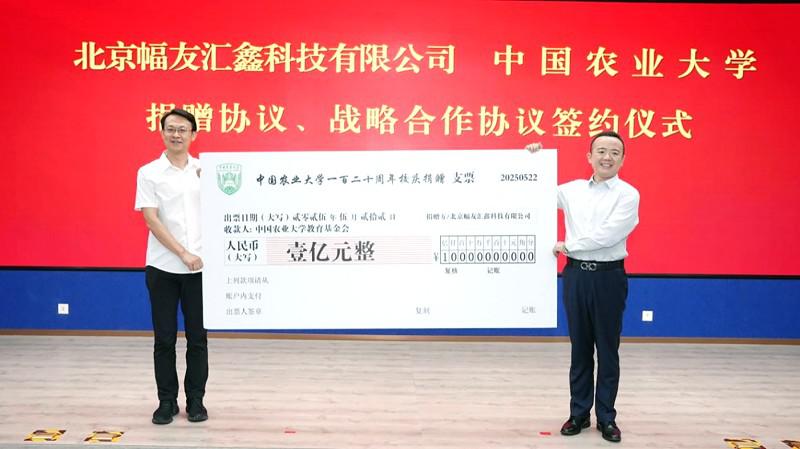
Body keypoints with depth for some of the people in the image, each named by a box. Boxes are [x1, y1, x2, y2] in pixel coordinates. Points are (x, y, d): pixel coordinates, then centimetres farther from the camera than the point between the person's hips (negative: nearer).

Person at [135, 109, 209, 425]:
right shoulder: (149, 173, 0)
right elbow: (151, 220, -8)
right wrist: (183, 253, -15)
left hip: (200, 267, 2)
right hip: (163, 267, -1)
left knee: (198, 337, 7)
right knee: (164, 338, 7)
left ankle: (196, 400, 19)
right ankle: (167, 401, 20)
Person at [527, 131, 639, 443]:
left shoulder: (628, 195, -6)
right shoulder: (573, 189, 7)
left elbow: (607, 235, -17)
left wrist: (566, 245, -10)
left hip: (608, 276, -3)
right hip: (576, 274, 3)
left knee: (607, 350, 7)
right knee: (580, 348, 12)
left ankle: (606, 417, 20)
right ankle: (579, 413, 23)